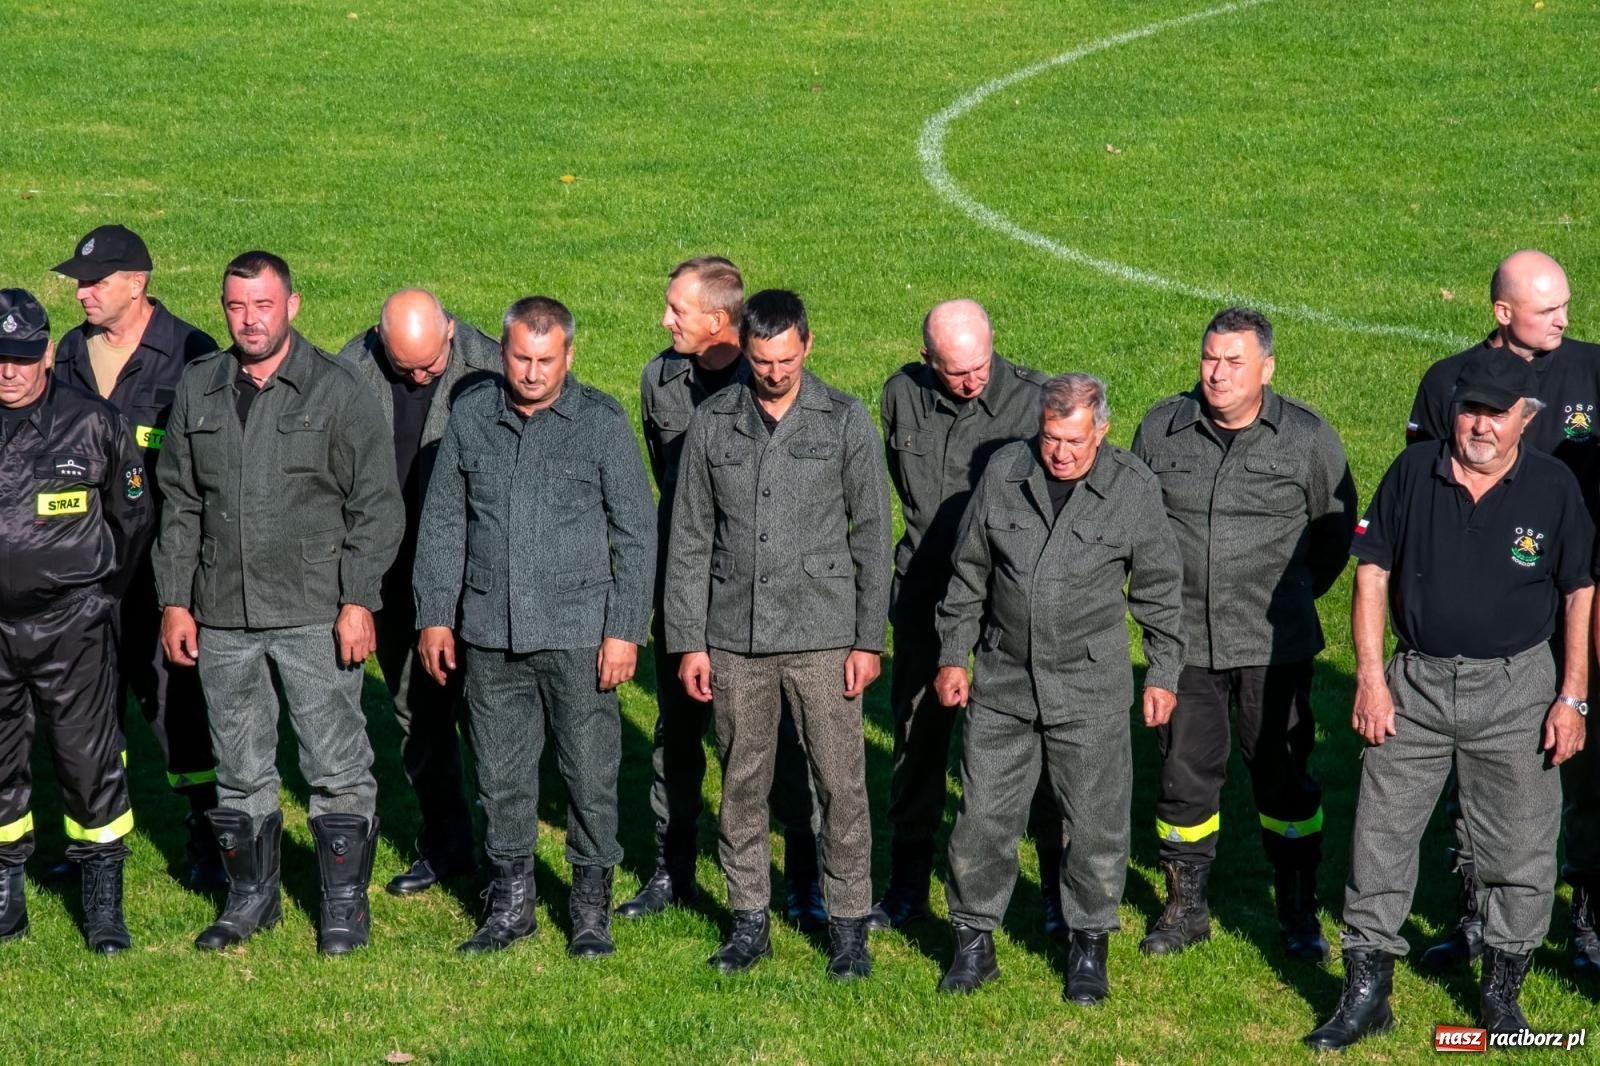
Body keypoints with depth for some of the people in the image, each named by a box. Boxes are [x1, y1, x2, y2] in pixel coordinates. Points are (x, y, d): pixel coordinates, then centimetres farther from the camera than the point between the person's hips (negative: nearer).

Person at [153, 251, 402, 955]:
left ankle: (345, 903, 12)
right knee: (240, 771, 12)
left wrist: (358, 602, -10)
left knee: (336, 768, -1)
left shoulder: (337, 390, -3)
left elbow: (376, 505, -3)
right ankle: (250, 896, 25)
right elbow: (179, 506, 14)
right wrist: (174, 600, 9)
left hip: (316, 615, -4)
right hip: (222, 619, 4)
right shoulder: (198, 389, 9)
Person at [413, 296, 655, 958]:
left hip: (577, 633, -3)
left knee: (591, 774, 1)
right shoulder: (471, 416, 5)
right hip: (489, 633, 3)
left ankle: (591, 908, 15)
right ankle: (511, 900, 23)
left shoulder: (600, 421, -3)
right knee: (500, 775, 9)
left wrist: (625, 630, -6)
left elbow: (636, 533, -1)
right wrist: (434, 614, 8)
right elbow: (443, 522, 12)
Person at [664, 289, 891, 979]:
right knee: (742, 784, 9)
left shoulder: (845, 422, -1)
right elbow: (690, 539, 7)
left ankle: (848, 925, 11)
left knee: (840, 784, 0)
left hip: (823, 636, -2)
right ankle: (749, 921, 20)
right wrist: (688, 641, 3)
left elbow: (870, 535, 1)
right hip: (735, 637, 2)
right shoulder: (712, 424, 3)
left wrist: (869, 639, -3)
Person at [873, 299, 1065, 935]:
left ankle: (1059, 886, 13)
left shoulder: (1032, 399, -13)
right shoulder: (902, 395, -1)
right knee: (917, 739, 12)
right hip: (925, 595, 3)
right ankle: (908, 884, 25)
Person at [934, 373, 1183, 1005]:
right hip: (1002, 678, 2)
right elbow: (968, 573, 9)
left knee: (1096, 823, 3)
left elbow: (1159, 590, 4)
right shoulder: (1004, 472, -1)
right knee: (984, 816, 5)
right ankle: (974, 941, 19)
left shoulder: (1133, 489, -6)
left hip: (1090, 686, -2)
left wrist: (1162, 674, 4)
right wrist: (953, 656, 10)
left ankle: (1089, 946, 20)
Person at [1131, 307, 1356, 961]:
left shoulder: (1308, 439, -5)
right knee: (1185, 776, 8)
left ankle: (1299, 912, 18)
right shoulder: (1161, 429, 0)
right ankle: (1186, 907, 23)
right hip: (1185, 640, 2)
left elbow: (1337, 524, 10)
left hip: (1273, 644, -2)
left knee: (1284, 778, 5)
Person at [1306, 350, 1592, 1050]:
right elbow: (1373, 572, 2)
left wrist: (1573, 698, -3)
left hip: (1515, 689, -1)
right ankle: (1366, 991, 14)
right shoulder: (1414, 473, -1)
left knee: (1520, 848, 6)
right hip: (1414, 683, 1)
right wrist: (1370, 677, -4)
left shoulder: (1553, 487, -4)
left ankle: (1502, 989, 23)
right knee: (1380, 836, 3)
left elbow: (1580, 593, 1)